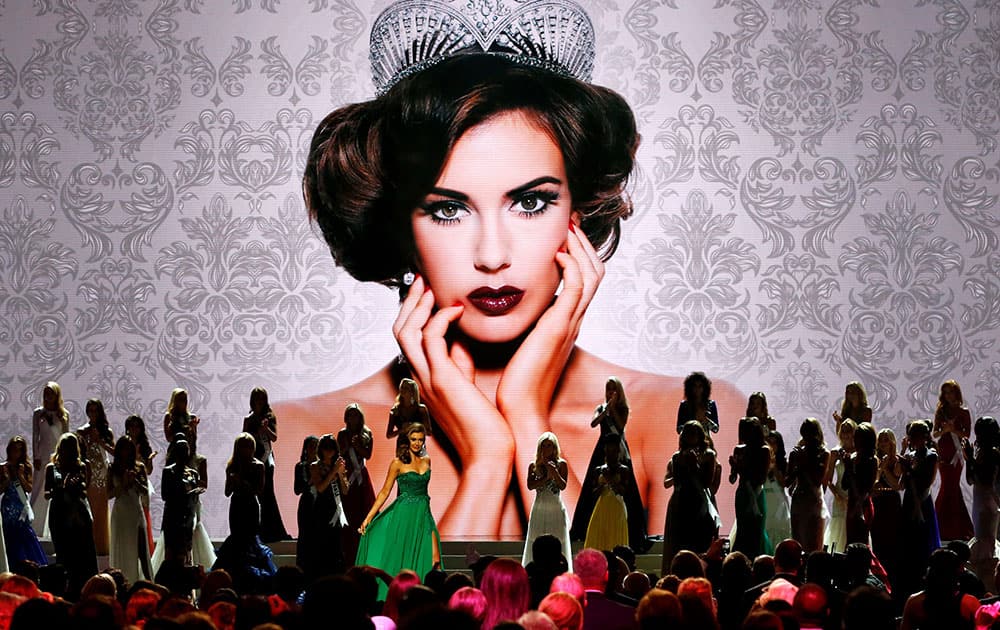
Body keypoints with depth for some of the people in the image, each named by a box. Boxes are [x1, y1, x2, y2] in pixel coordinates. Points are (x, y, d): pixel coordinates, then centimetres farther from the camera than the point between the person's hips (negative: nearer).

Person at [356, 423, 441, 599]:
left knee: (433, 558, -9)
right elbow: (385, 492, -3)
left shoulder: (426, 460, 10)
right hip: (404, 514, -4)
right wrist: (369, 517, -7)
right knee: (400, 558, -1)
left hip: (424, 513, 4)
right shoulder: (398, 463, -4)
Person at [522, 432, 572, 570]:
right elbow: (530, 485, -7)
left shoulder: (561, 464, 2)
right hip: (539, 508, 1)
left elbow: (563, 486, -7)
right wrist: (547, 477, -14)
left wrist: (555, 472, -21)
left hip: (556, 508, -1)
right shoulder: (534, 466, 5)